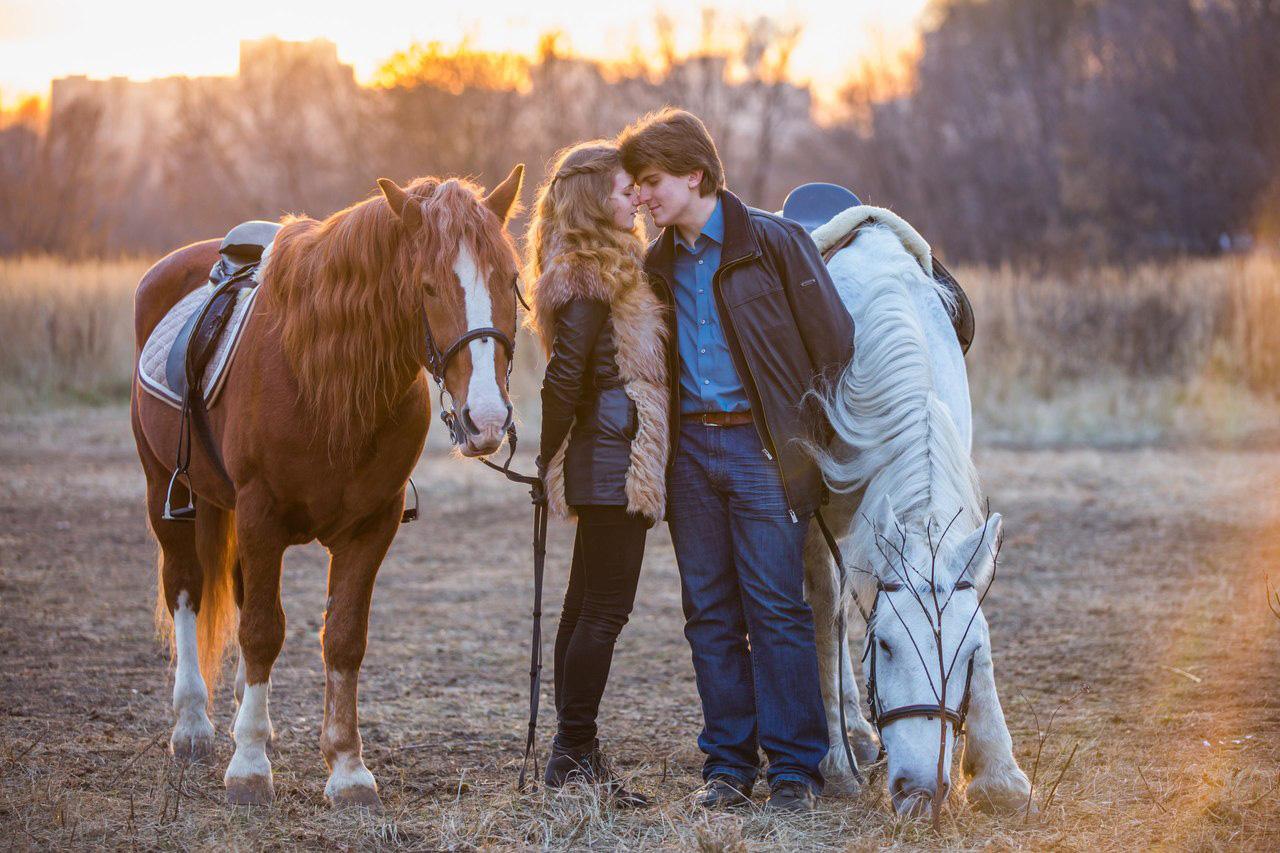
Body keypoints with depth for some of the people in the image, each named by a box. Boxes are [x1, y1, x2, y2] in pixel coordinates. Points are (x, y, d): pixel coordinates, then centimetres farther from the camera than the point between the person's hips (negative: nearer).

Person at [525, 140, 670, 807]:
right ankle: (575, 755, -3)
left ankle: (572, 753, 18)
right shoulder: (592, 282, -14)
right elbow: (563, 378, -19)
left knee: (588, 607, 12)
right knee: (605, 609, -7)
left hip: (601, 469, 10)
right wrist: (551, 459, -11)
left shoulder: (606, 271, 17)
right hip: (617, 468, -10)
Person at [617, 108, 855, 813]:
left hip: (761, 444, -6)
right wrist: (660, 449, 11)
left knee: (776, 608, -6)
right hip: (691, 448, 6)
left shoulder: (773, 242, -6)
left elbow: (834, 339, -4)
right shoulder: (659, 265, 12)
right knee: (710, 612, 7)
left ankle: (796, 768, 0)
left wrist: (814, 433, -2)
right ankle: (728, 764, 14)